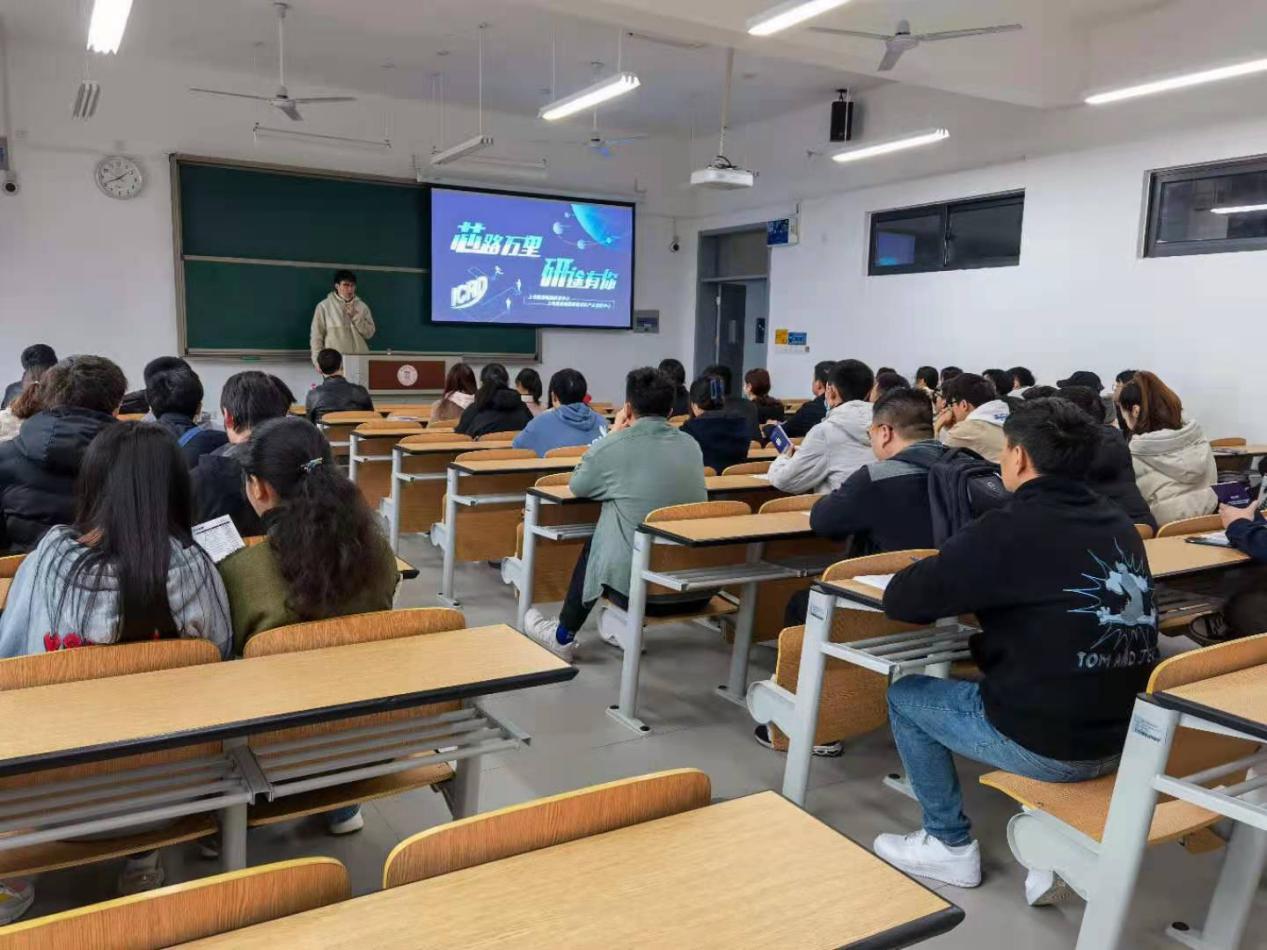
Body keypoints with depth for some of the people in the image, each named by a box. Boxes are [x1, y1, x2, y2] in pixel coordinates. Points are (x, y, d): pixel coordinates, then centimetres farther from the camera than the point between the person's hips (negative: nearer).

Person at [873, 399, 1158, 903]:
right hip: (1122, 735, 7)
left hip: (1048, 744, -7)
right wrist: (977, 592, 15)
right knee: (981, 678, 33)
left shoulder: (1009, 530, -17)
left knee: (906, 695, 14)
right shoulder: (1119, 524, 5)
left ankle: (950, 846, 22)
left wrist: (956, 587, 8)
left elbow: (900, 599, -12)